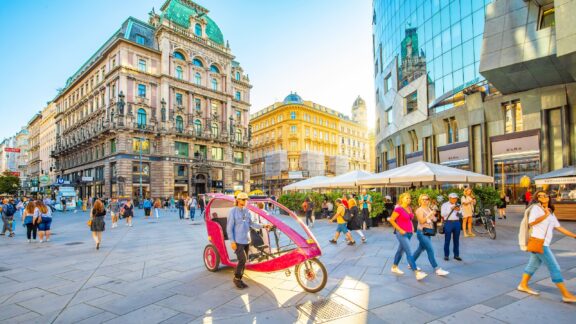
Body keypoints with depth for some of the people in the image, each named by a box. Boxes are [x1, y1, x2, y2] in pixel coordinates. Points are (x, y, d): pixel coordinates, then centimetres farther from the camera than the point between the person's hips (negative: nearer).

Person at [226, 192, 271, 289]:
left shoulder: (246, 211, 7)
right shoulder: (233, 211, -11)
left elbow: (251, 224, 12)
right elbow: (229, 228, -11)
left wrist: (263, 226, 2)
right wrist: (232, 241, -15)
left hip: (246, 240, 6)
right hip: (238, 241, -6)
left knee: (244, 261, 11)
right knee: (242, 260, -11)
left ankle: (239, 280, 24)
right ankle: (236, 278, 10)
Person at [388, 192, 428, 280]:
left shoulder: (409, 208, 9)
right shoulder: (398, 209, -15)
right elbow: (391, 220, -14)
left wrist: (412, 227, 10)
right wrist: (400, 230, -17)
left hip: (409, 233, 8)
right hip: (402, 233, -8)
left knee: (401, 250, 17)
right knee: (409, 253, -11)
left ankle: (394, 267, 30)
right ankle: (417, 273, -11)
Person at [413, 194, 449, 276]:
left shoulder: (429, 209, 13)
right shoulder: (419, 210, -9)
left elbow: (434, 220, 17)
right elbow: (421, 221, -19)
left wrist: (434, 216, -4)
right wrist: (430, 214, -25)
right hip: (422, 232, -8)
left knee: (421, 249, 16)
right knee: (430, 250, -10)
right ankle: (437, 269, -8)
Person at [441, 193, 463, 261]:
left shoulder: (458, 205, 14)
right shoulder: (445, 205, 1)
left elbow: (461, 215, 11)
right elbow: (442, 214, -10)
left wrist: (458, 211, -9)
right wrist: (451, 209, -16)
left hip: (457, 223, 4)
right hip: (448, 223, -4)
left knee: (456, 240, 8)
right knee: (447, 239, 0)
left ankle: (456, 255, 18)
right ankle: (446, 255, 8)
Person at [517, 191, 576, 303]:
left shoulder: (550, 212, 17)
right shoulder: (536, 207, -8)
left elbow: (559, 227, 17)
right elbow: (531, 222, -19)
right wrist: (545, 215, -19)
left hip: (543, 243, 9)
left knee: (533, 265, 15)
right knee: (554, 267, -4)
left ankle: (523, 285, 25)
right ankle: (566, 294, 3)